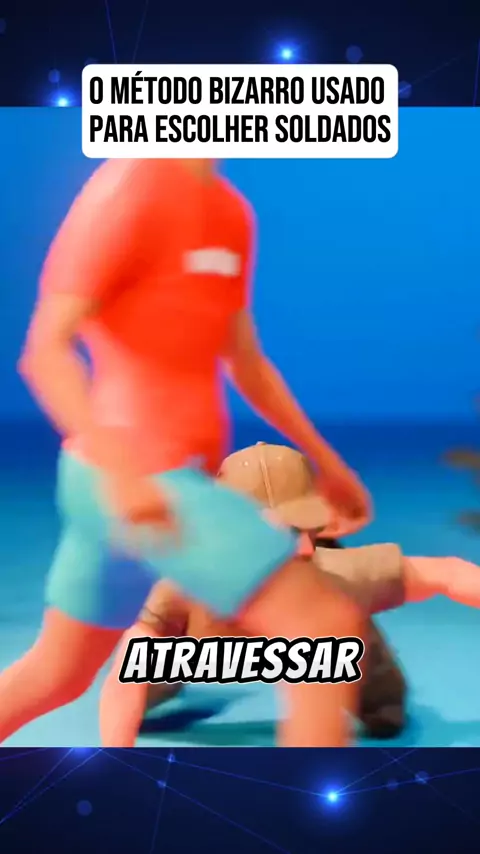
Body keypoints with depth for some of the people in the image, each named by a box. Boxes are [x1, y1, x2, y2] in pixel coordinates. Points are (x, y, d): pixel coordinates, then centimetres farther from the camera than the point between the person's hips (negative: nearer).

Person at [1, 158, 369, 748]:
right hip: (140, 480, -9)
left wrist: (324, 459, 22)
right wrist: (120, 468, -30)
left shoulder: (230, 212, 14)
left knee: (57, 674, 20)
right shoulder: (128, 187, -12)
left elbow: (246, 361, 22)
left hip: (168, 476, 9)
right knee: (330, 628, -9)